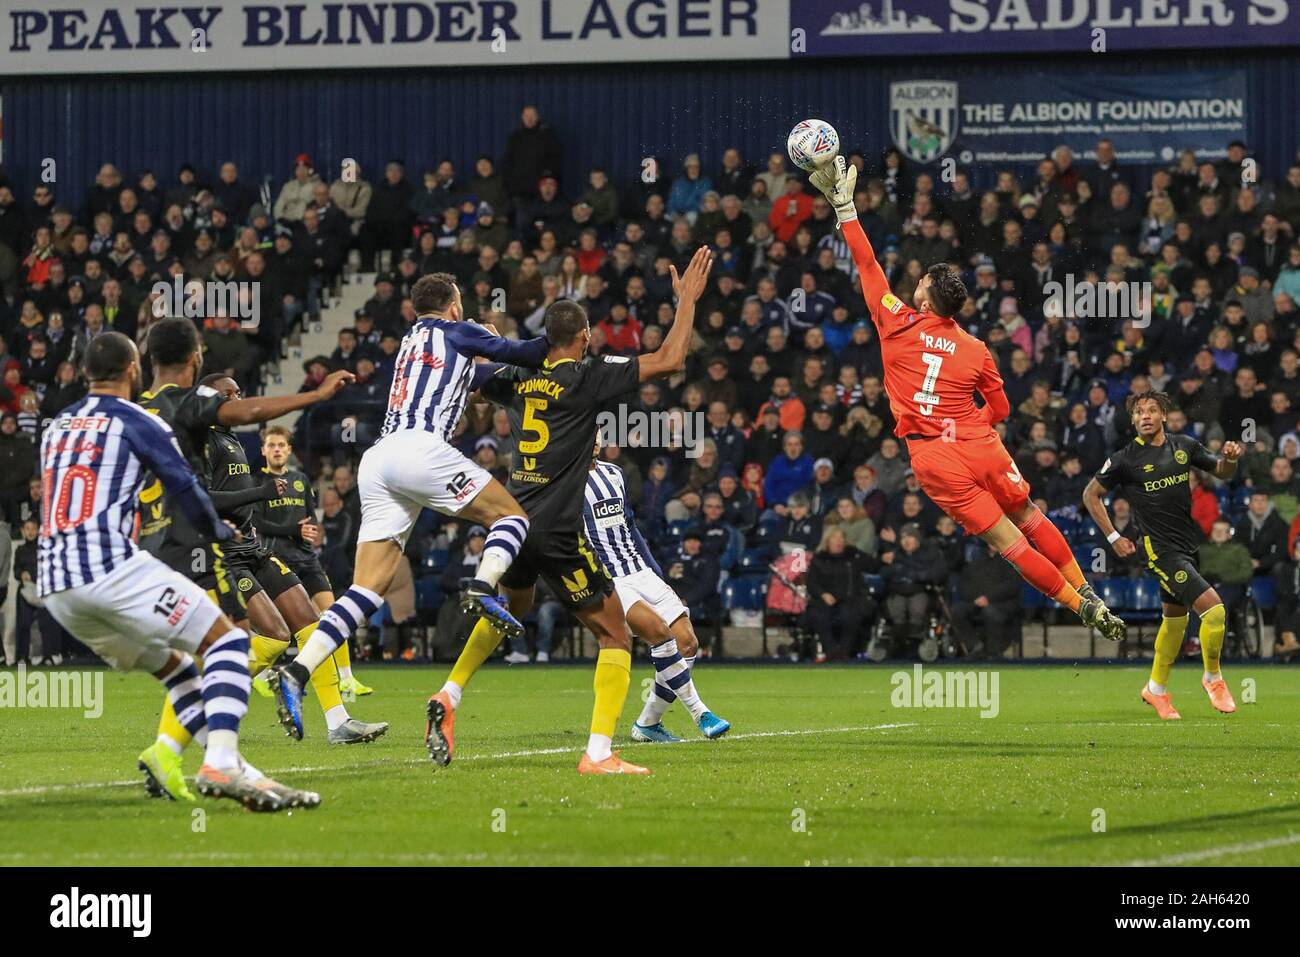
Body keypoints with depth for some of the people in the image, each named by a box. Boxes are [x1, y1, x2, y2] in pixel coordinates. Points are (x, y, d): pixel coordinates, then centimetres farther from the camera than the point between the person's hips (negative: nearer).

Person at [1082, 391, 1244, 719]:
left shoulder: (1184, 446, 3)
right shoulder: (1126, 459, -10)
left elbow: (1221, 471, 15)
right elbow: (1091, 494, 1)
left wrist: (1230, 458, -8)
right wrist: (1113, 537, -3)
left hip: (1189, 544, 6)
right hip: (1162, 550, -6)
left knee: (1176, 618, 18)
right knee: (1213, 608, -17)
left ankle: (1156, 689, 35)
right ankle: (1213, 678, 5)